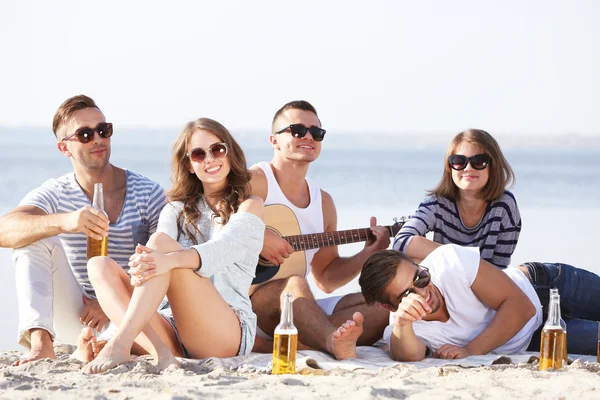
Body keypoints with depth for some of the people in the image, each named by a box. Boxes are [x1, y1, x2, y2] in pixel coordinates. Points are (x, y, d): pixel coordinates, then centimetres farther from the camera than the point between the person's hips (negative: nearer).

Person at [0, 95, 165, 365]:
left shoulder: (147, 193, -4)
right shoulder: (54, 195, -4)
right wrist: (63, 221, -45)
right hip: (74, 319, 1)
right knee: (34, 236, -20)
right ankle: (40, 343, -33)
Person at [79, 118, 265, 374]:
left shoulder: (248, 206, 9)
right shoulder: (179, 208, 22)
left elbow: (221, 250, -14)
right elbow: (154, 257, 1)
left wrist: (170, 259, -36)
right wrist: (143, 264, -27)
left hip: (229, 332, -5)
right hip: (174, 331, 5)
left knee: (161, 242, -24)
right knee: (99, 266, -14)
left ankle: (120, 344, -40)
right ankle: (160, 351, -37)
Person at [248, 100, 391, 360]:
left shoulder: (323, 202, 20)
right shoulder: (254, 182, -3)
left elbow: (327, 278, 25)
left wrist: (368, 254, 11)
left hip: (300, 311, 7)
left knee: (380, 304, -11)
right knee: (293, 284, -36)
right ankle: (337, 344, -66)